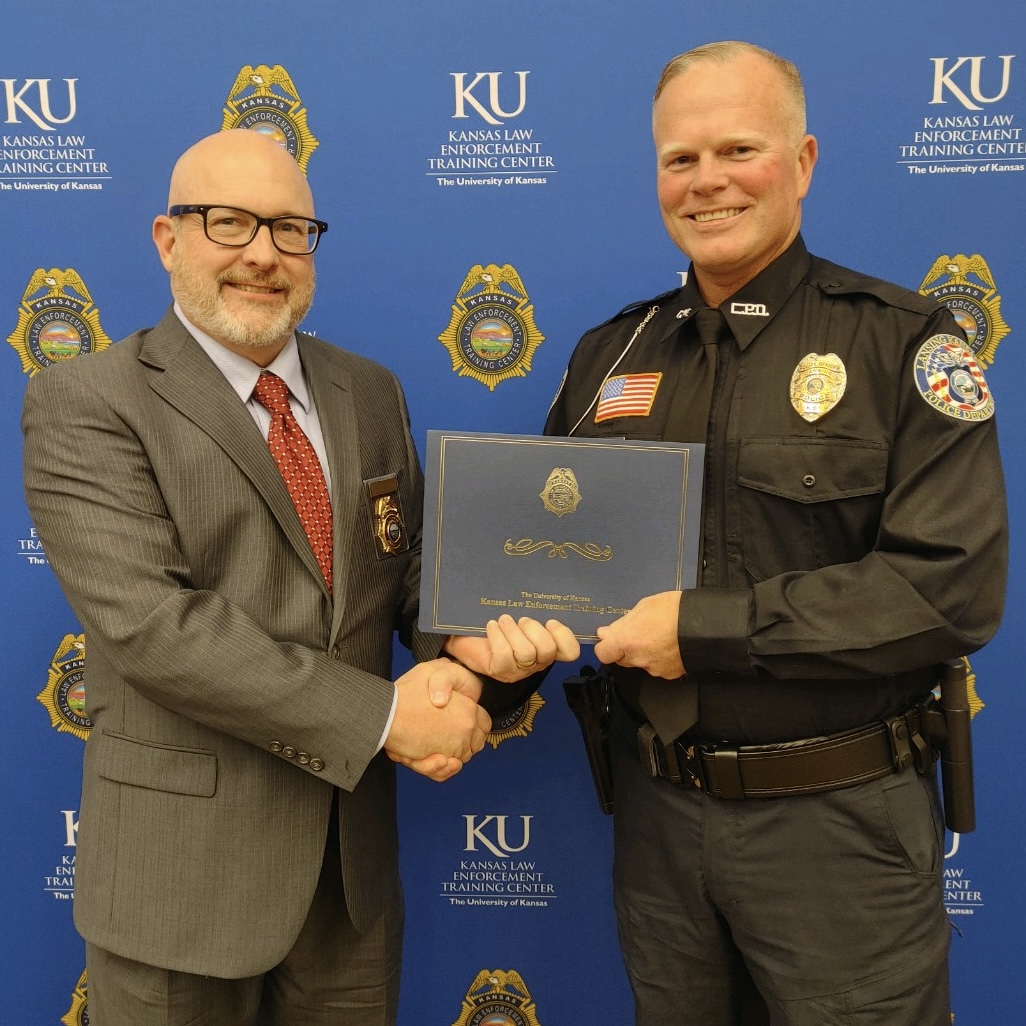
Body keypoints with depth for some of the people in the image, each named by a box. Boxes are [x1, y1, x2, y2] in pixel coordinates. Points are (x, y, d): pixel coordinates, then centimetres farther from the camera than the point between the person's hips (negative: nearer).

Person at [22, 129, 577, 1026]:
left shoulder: (371, 394, 7)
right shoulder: (84, 403, -10)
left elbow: (411, 568, 7)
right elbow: (148, 619, -21)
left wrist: (466, 649, -16)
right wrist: (381, 714, -22)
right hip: (184, 866, -4)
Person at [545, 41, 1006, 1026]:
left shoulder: (902, 341, -9)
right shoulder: (610, 353, 5)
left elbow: (951, 586, -18)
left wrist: (705, 629, -20)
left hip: (839, 822, -3)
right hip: (656, 807, 4)